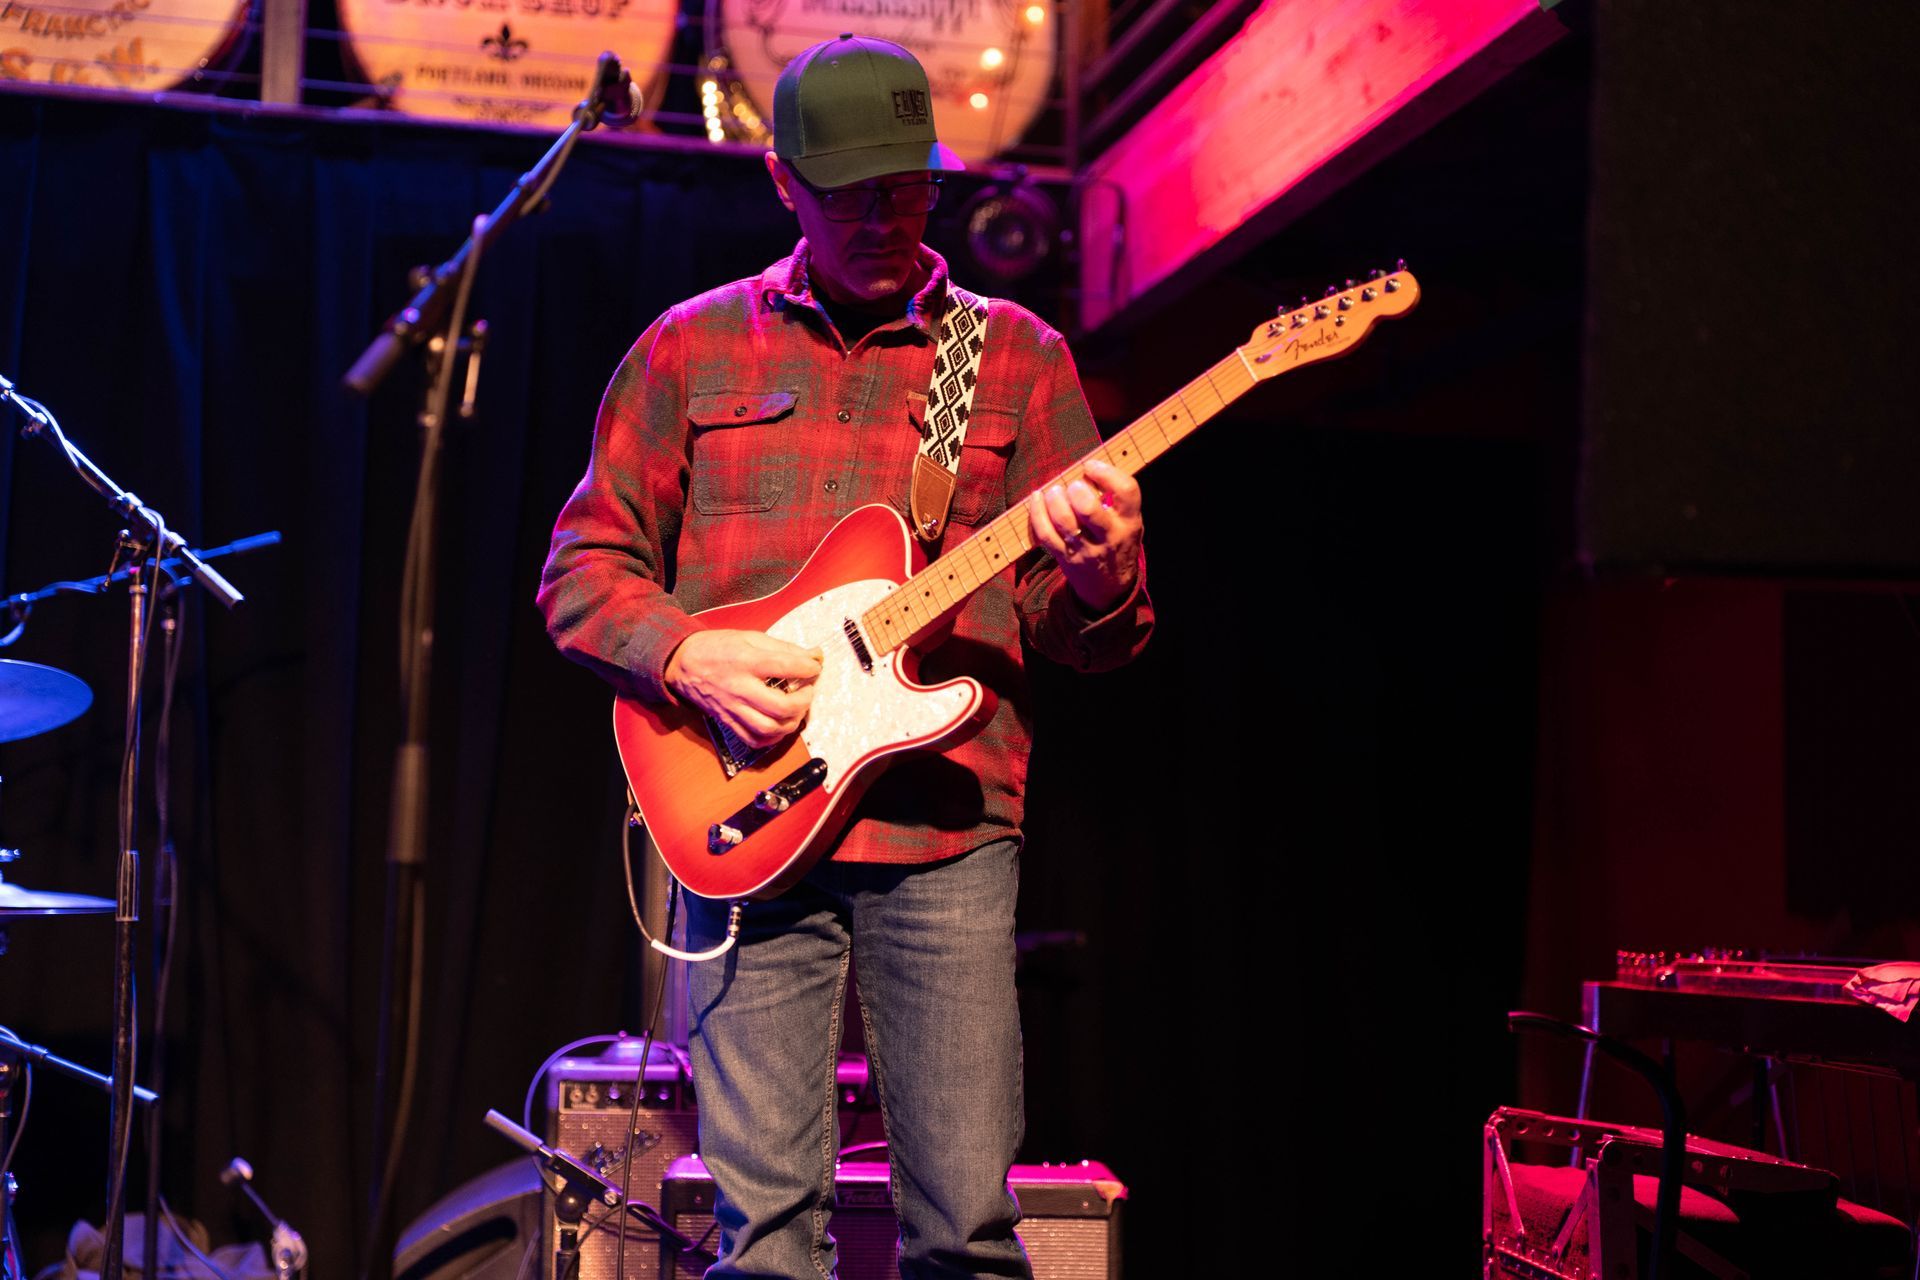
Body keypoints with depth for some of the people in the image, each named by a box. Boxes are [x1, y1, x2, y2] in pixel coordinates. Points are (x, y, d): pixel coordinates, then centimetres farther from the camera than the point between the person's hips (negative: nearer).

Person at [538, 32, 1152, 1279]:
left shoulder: (1018, 356, 12)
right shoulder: (692, 348, 13)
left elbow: (1095, 638, 10)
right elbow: (582, 569, 13)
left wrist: (1100, 571, -13)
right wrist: (688, 655, -6)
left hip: (948, 833, 0)